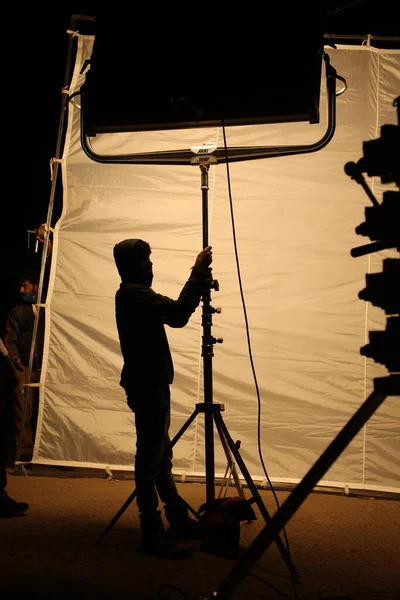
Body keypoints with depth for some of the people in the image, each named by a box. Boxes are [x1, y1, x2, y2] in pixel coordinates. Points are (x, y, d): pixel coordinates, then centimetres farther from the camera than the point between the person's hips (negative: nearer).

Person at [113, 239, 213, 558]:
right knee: (151, 459, -8)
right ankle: (152, 534, -4)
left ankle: (179, 520, 23)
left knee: (161, 457, 14)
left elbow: (174, 313, 18)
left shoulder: (134, 294, 17)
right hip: (147, 387, -10)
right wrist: (199, 272, -20)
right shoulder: (134, 294, -14)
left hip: (151, 385, 10)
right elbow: (178, 314, -26)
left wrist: (200, 278, 8)